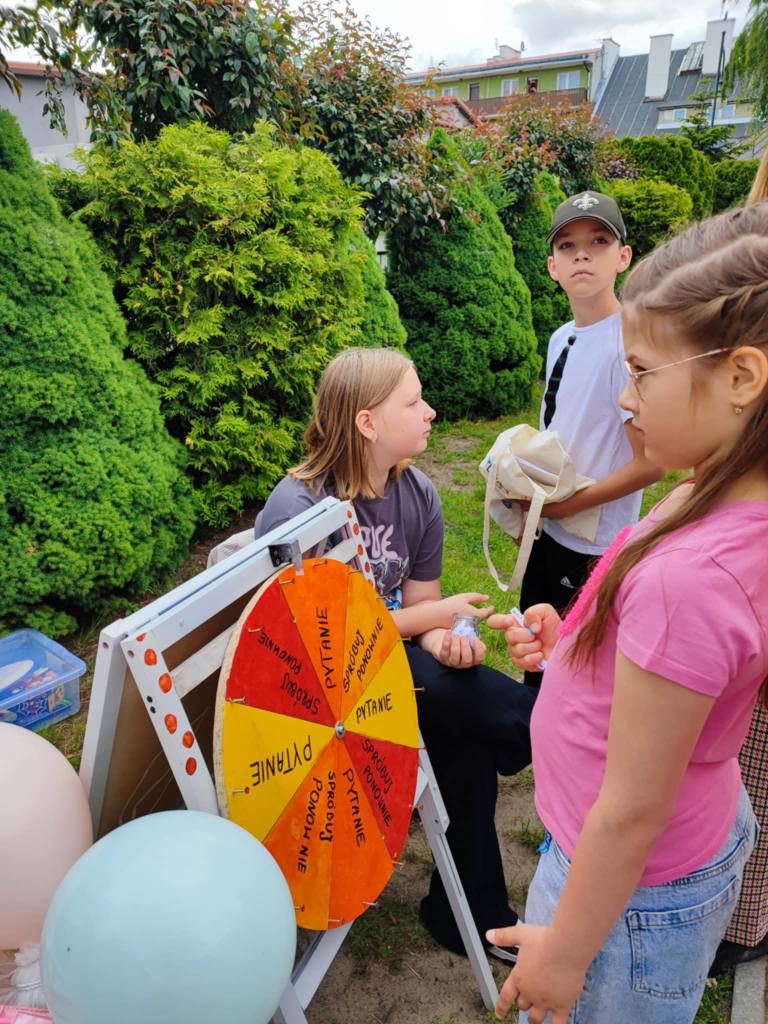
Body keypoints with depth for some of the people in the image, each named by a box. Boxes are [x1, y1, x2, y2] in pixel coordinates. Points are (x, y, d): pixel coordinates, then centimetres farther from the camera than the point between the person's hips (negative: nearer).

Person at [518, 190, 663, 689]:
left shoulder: (628, 344, -21)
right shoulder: (561, 338, 4)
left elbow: (651, 462, -21)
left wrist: (569, 505, -16)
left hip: (594, 546, -8)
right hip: (549, 532, 8)